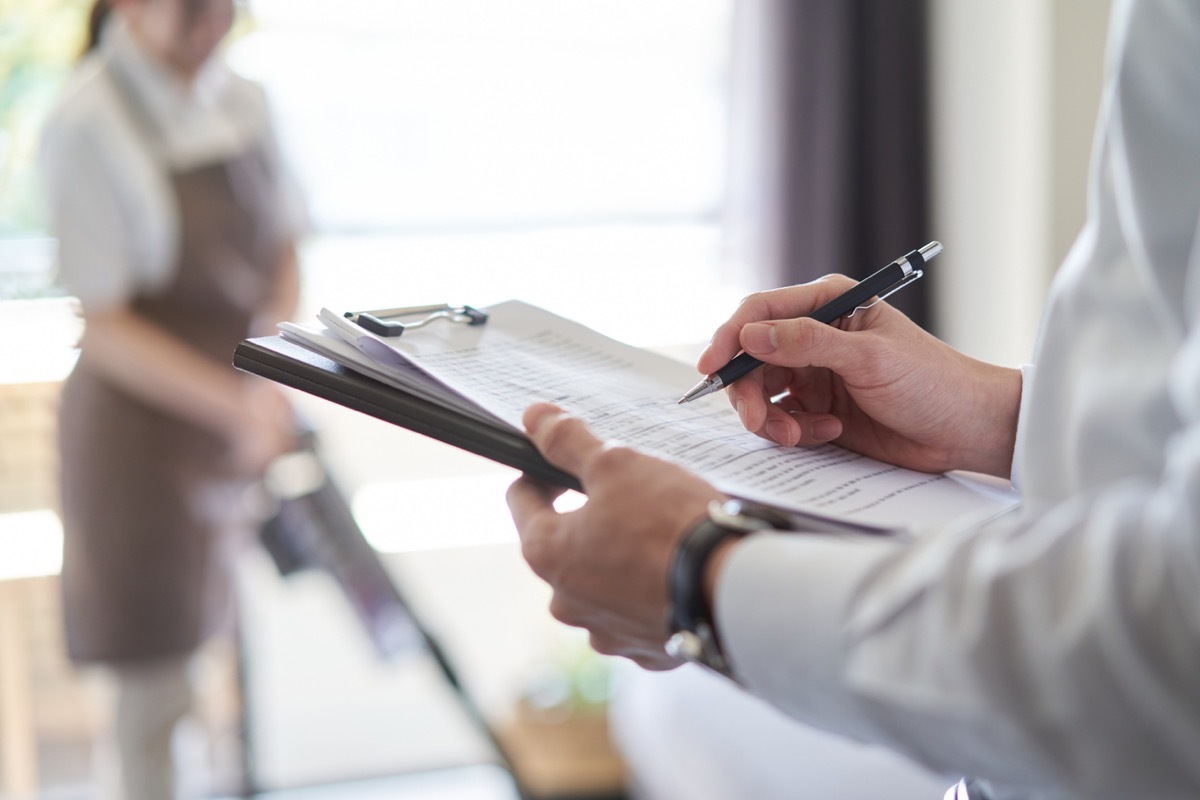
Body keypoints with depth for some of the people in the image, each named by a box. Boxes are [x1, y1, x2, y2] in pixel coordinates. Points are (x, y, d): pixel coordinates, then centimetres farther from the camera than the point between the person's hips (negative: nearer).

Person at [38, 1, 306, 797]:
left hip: (234, 424, 6)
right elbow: (105, 329, -20)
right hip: (142, 428, -5)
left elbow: (281, 257, 6)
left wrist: (270, 383, -11)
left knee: (208, 631, 18)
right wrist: (234, 405, -30)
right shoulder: (89, 125, -20)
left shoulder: (241, 99, -1)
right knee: (153, 679, 6)